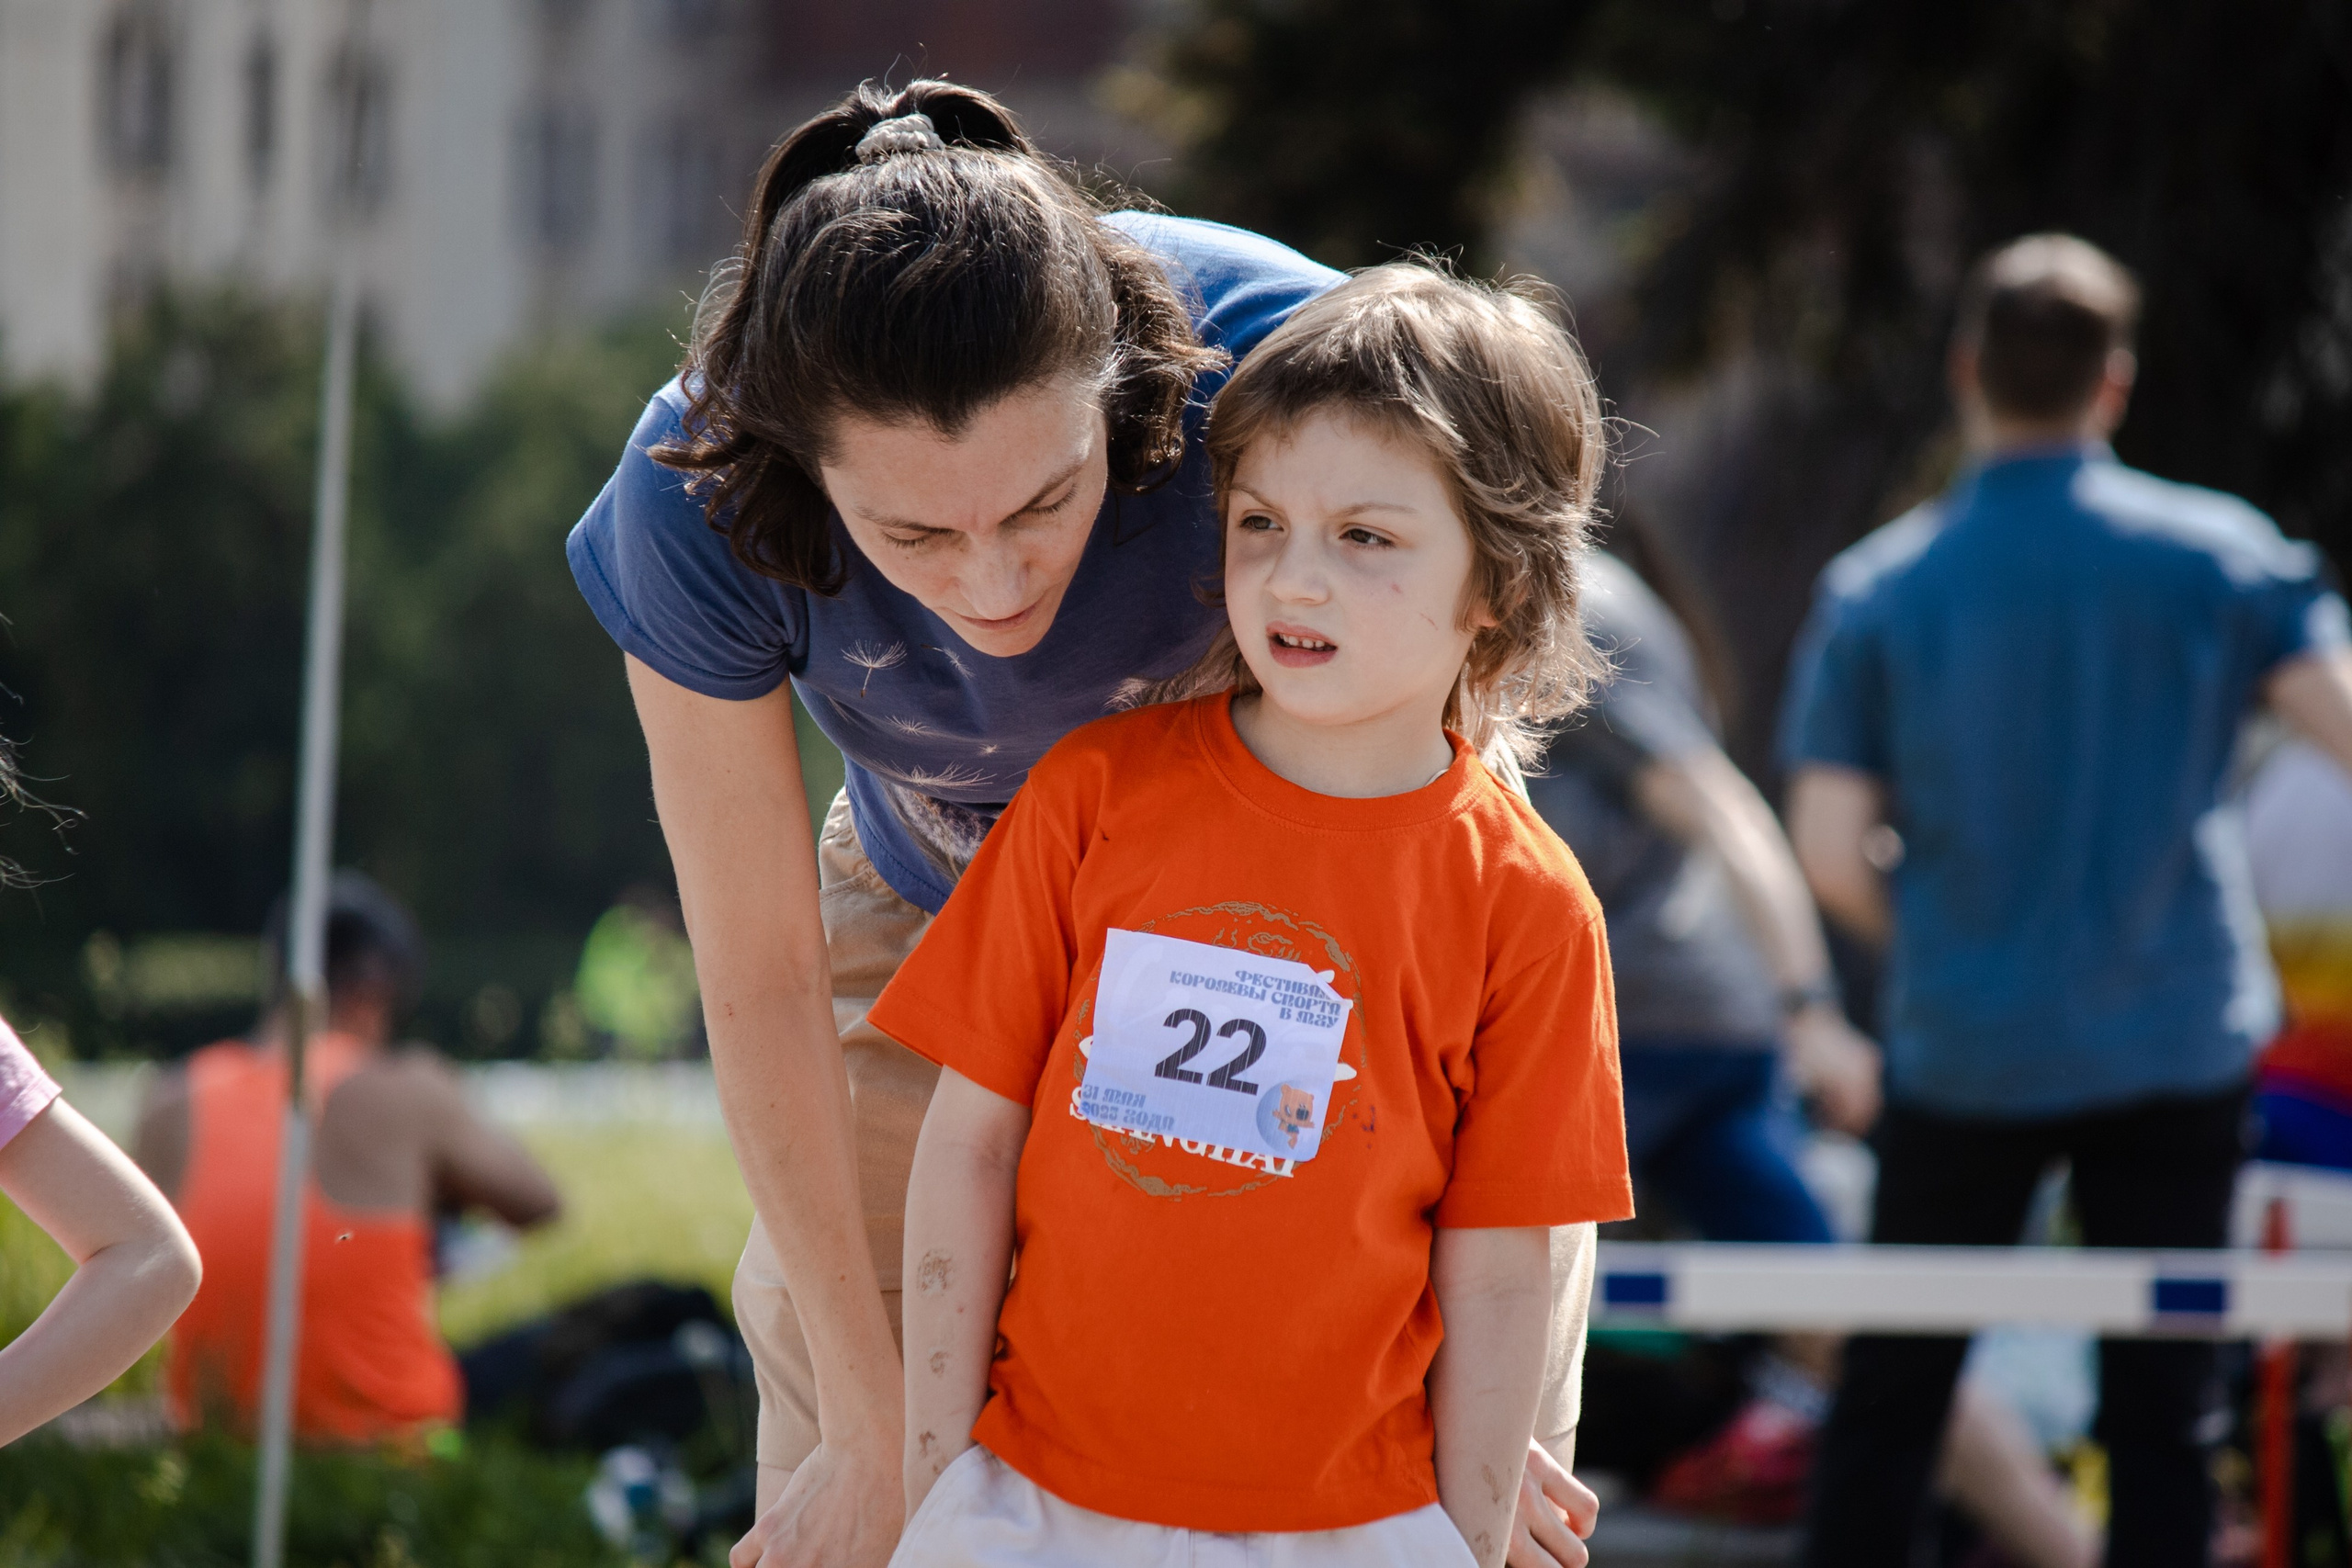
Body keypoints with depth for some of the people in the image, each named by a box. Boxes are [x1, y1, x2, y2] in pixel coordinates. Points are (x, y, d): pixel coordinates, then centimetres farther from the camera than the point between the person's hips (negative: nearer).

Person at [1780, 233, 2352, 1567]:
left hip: (1968, 1055, 0)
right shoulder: (2216, 554, -4)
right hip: (2178, 1043, 0)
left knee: (1893, 1391, 12)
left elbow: (1832, 856, -5)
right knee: (2161, 1416, 4)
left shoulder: (1876, 592, -3)